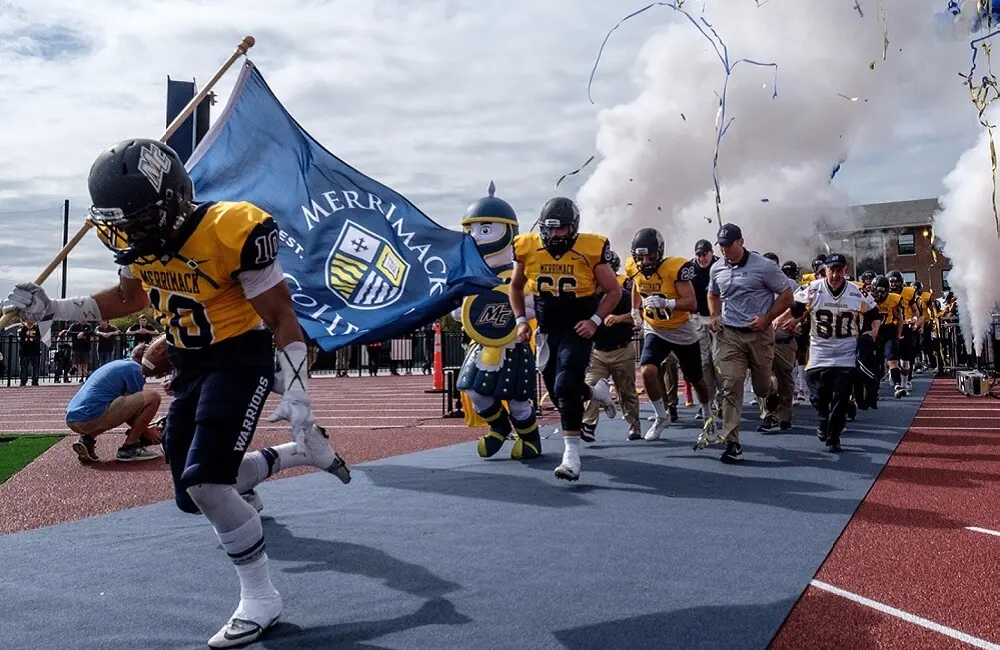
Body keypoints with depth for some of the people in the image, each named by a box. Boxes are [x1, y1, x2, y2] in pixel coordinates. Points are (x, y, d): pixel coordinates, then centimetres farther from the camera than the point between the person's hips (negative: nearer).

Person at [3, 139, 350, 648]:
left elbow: (283, 319, -19)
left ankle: (260, 599, 4)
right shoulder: (140, 238, -5)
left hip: (241, 359, -8)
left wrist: (296, 401, -23)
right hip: (189, 364, 8)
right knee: (195, 493, 9)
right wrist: (51, 310, 6)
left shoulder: (232, 231, -26)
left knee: (204, 483, -17)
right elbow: (130, 296, 17)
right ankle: (301, 453, 30)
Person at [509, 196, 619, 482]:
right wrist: (521, 320, 3)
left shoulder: (591, 249, -12)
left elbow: (614, 291, -2)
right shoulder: (527, 248, -4)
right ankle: (595, 392, 44)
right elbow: (515, 287, 13)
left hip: (578, 329, -5)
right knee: (556, 390, 14)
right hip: (547, 330, 5)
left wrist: (595, 321, -14)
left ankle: (571, 454, -11)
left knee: (565, 389, -17)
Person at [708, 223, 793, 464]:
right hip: (729, 334, 2)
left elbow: (786, 296, -2)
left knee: (761, 387, 9)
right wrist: (715, 316, 7)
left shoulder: (764, 266, -8)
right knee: (731, 385, -9)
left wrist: (766, 319, -12)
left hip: (759, 334, -2)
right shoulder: (717, 269, 5)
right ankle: (732, 443, -7)